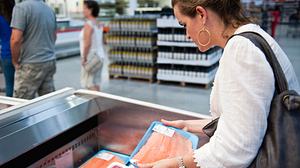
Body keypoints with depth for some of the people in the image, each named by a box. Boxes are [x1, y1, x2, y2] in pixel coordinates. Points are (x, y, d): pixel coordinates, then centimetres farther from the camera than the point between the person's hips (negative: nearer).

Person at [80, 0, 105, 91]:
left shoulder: (88, 24, -17)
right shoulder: (98, 24, 10)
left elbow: (87, 43, -22)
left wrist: (84, 58, -16)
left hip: (90, 58, -9)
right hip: (99, 56, 9)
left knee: (90, 84, -3)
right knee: (96, 82, 16)